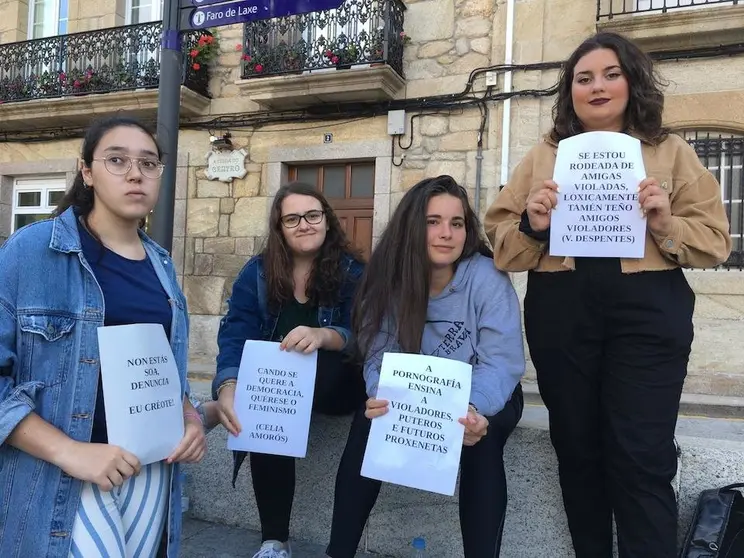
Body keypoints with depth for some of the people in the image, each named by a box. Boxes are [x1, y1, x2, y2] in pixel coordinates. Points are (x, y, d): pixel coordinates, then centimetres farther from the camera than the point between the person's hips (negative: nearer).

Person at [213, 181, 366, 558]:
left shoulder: (350, 271, -2)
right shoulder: (258, 271, 2)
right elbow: (235, 334, -10)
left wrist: (323, 335, -36)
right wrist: (228, 387, -31)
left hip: (331, 385, -2)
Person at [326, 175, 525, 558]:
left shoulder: (487, 278, -19)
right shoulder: (390, 279, -11)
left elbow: (501, 363, -23)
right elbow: (381, 358, -13)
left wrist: (474, 410, -43)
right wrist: (382, 399, -37)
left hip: (483, 399, -2)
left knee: (481, 437, -32)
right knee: (368, 420, -23)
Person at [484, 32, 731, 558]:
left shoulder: (671, 151, 11)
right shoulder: (542, 157, 13)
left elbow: (715, 240, 6)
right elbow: (499, 240, 7)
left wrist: (666, 225, -12)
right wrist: (531, 226, -13)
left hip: (646, 313, -1)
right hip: (561, 315, 2)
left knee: (642, 456, -4)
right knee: (577, 448, 11)